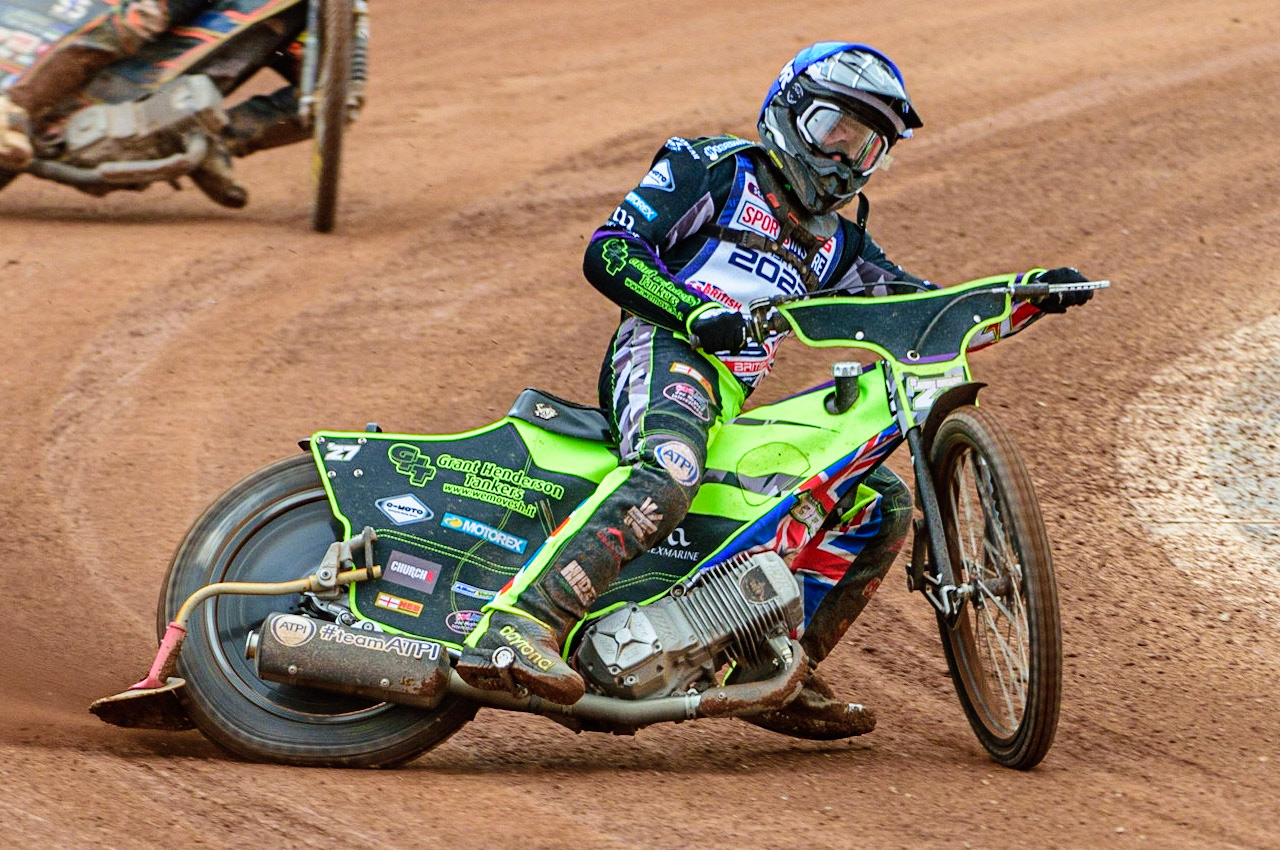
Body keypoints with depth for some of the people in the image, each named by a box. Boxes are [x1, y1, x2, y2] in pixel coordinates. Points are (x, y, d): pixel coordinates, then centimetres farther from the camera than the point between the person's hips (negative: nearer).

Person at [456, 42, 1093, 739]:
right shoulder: (712, 169, 9)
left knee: (884, 504, 4)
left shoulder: (835, 242, 29)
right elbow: (608, 251, -3)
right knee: (669, 473, -40)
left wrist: (1029, 297, 7)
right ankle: (513, 632, -53)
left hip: (735, 407, 8)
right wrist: (695, 313, -19)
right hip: (664, 351, -8)